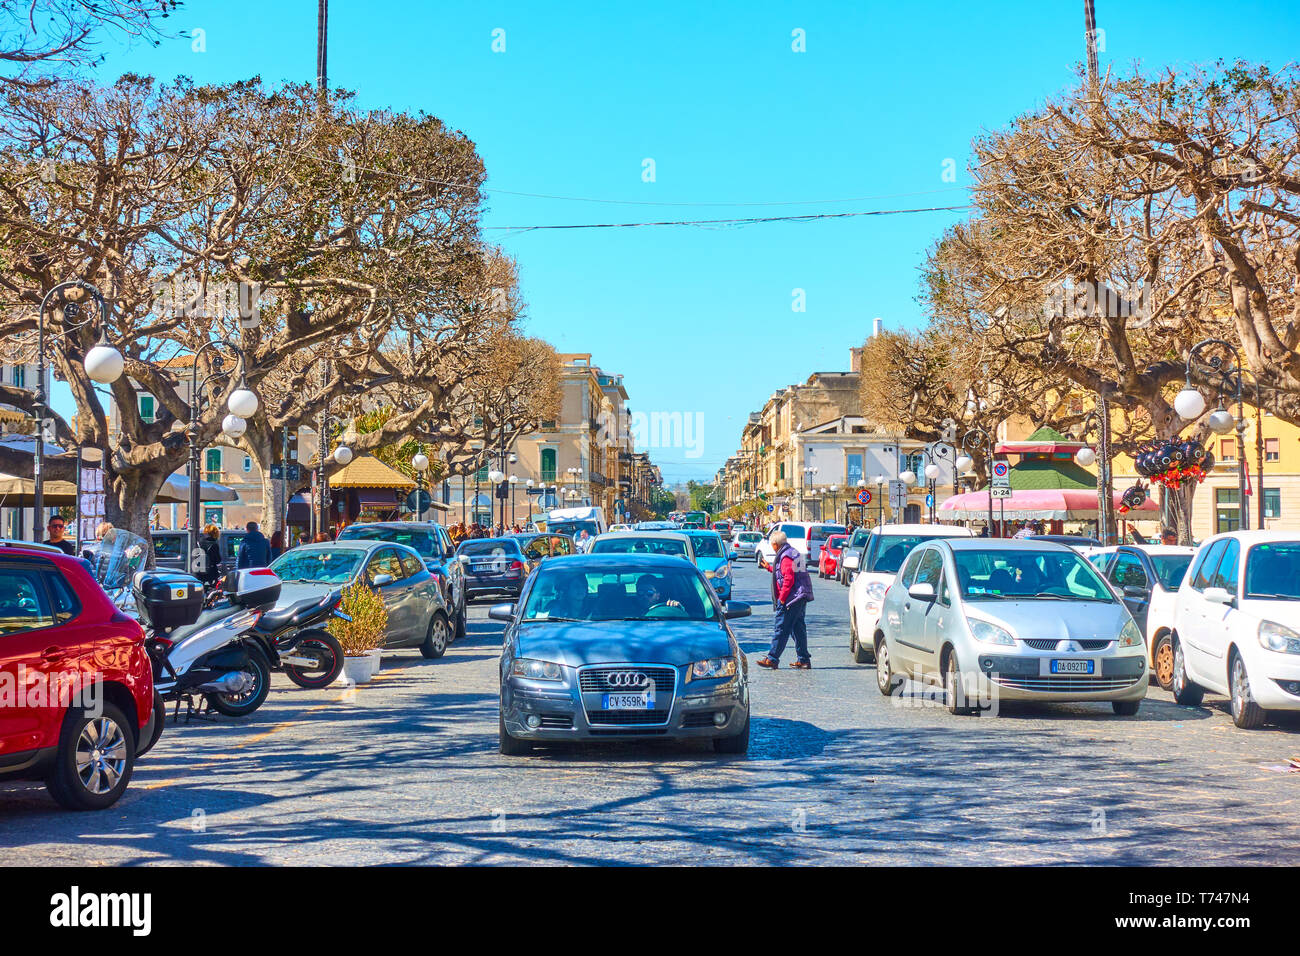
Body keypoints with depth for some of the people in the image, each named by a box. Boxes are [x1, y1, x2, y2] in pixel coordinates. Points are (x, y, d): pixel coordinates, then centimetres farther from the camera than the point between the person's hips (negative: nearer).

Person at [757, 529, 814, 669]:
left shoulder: (785, 557, -14)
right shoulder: (794, 553, 18)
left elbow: (789, 579, -22)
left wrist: (782, 598, -18)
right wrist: (770, 568, 39)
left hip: (791, 599, -10)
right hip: (801, 599, 10)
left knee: (780, 628, -7)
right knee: (798, 628, 12)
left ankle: (772, 659, -6)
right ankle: (803, 660, 13)